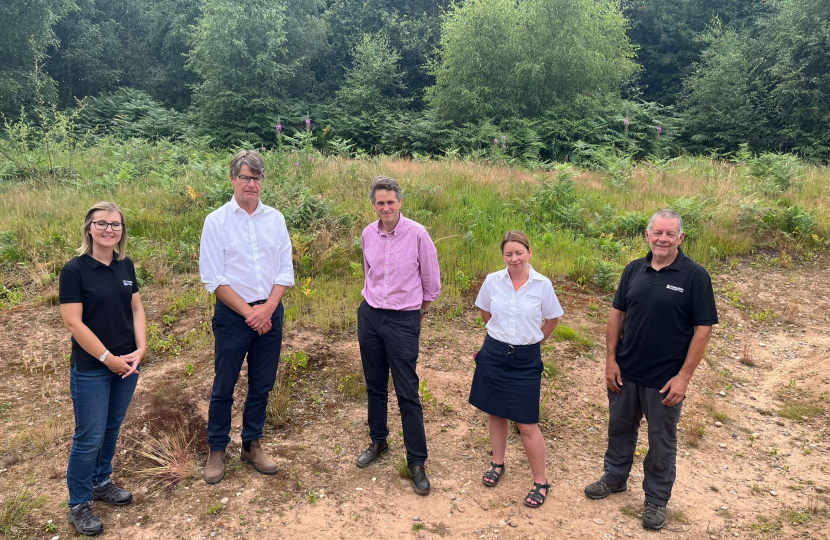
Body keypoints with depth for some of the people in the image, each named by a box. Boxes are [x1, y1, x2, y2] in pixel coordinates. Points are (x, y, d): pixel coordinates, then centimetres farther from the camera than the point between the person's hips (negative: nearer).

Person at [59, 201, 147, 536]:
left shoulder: (126, 266, 3)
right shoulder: (74, 270, -13)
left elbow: (136, 309, 6)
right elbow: (73, 323, -16)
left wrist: (140, 349, -7)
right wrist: (108, 358, -15)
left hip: (126, 364, 5)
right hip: (91, 370, -5)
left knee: (112, 429, 18)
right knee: (89, 437, 3)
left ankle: (101, 482, 38)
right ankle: (78, 504, 21)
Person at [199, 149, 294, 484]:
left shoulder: (275, 219, 5)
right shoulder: (217, 221, -4)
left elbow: (285, 271, 4)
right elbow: (213, 279, -8)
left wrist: (267, 309, -9)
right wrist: (249, 312, -12)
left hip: (270, 312, 3)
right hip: (232, 314, -3)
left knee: (262, 385, 12)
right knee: (224, 387, 6)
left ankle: (252, 445, 29)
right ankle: (216, 451, 23)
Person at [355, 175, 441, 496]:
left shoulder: (417, 234, -13)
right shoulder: (368, 234, 1)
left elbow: (431, 279, -1)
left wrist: (422, 309, 11)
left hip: (403, 320, -4)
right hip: (369, 315, 5)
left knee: (407, 393, -2)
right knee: (375, 385, 16)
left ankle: (417, 462, 10)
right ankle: (378, 441, 36)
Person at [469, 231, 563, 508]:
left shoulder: (542, 285, -8)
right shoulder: (493, 281, -4)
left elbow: (552, 320, 7)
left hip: (526, 360, -2)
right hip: (494, 354, 3)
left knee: (527, 424, -1)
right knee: (495, 413, 15)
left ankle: (541, 482, 16)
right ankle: (497, 463, 37)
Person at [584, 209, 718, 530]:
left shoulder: (695, 276, -12)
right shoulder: (634, 270, 0)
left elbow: (703, 329, -12)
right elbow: (617, 314, 5)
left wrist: (684, 376, -15)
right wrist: (611, 359, 0)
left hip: (665, 379, -4)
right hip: (625, 371, 4)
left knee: (661, 440, 13)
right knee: (620, 427, 20)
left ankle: (656, 499, 32)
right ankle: (615, 478, 42)